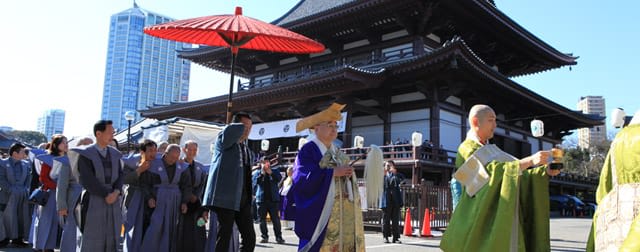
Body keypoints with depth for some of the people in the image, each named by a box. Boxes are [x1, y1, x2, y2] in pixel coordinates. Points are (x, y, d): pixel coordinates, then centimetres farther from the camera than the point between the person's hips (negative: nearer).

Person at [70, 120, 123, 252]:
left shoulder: (115, 154, 9)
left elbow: (120, 175, 5)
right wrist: (106, 194, -14)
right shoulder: (85, 154, -6)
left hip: (113, 202, 5)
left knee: (112, 239, 7)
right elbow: (88, 180, -14)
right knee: (92, 241, 1)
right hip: (93, 202, -5)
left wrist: (115, 192, -13)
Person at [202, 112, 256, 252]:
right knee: (224, 238, -4)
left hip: (243, 200, 7)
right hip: (226, 198, -7)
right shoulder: (224, 141, -2)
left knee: (250, 238, 6)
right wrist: (241, 128, -6)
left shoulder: (248, 150, 20)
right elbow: (230, 130, -26)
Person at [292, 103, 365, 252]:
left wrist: (348, 174, -3)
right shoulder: (308, 150, -6)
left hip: (344, 210, 7)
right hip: (321, 210, -7)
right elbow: (303, 178, -18)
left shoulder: (338, 152, 18)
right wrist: (333, 172, -18)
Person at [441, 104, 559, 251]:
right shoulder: (466, 150, -8)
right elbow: (494, 171, -23)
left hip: (500, 220, 8)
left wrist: (545, 170, -5)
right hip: (480, 221, -7)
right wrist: (530, 160, -28)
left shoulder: (491, 150, 17)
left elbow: (518, 174, 11)